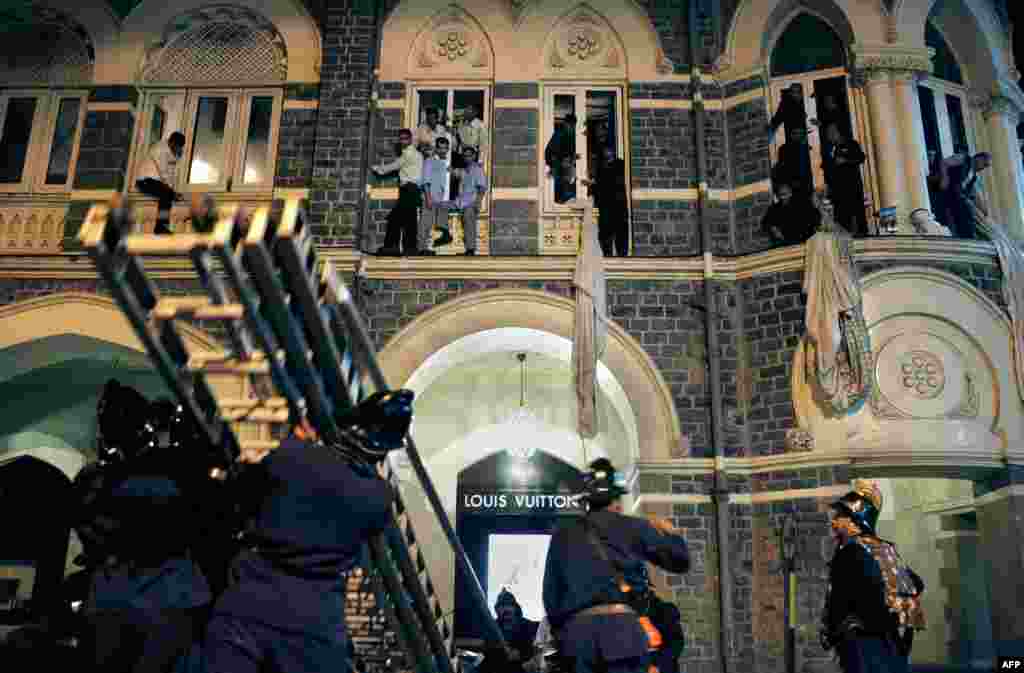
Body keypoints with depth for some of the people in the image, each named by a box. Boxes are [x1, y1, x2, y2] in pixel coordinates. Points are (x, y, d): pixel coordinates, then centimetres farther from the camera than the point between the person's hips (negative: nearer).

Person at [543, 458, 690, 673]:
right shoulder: (632, 527, 9)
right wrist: (670, 532, 35)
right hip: (622, 625, -3)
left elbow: (551, 595, 19)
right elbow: (680, 560, 18)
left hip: (577, 630, 3)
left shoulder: (562, 535, 18)